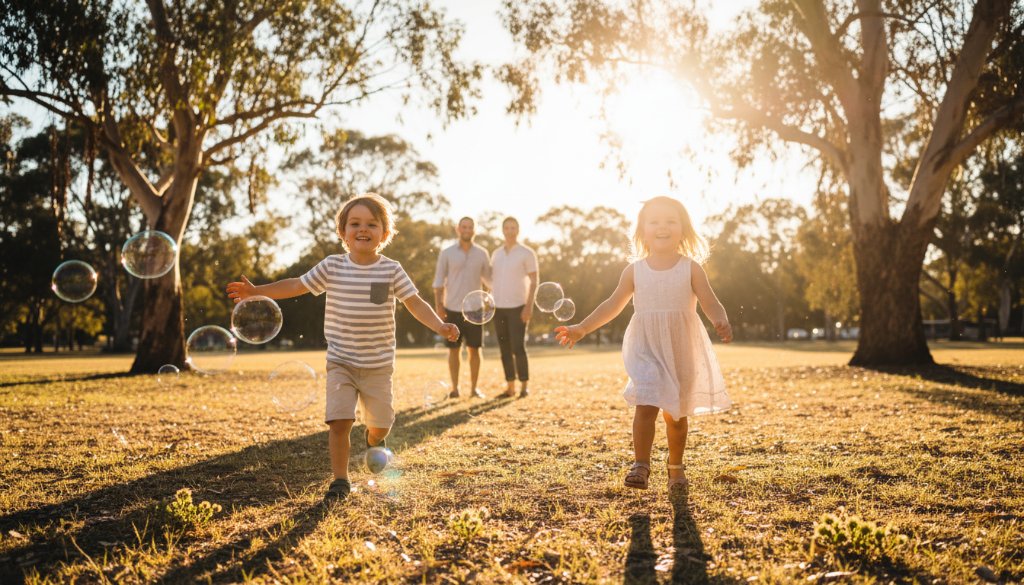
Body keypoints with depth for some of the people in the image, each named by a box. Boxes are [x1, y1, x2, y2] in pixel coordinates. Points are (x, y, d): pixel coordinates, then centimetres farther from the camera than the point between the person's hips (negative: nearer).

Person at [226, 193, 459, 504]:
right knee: (339, 420, -11)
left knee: (380, 424, 9)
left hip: (378, 365, 0)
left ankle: (374, 443, 47)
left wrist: (439, 325, -23)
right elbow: (295, 285, 5)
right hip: (341, 362, 0)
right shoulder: (332, 267, -3)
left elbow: (415, 303, -7)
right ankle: (340, 480, 6)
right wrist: (255, 291, 0)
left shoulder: (391, 270, -5)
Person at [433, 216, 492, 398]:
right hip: (452, 308, -1)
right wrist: (438, 303, -6)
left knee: (474, 349, 3)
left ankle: (474, 388, 12)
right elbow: (439, 280, 3)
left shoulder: (482, 254, 7)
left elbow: (489, 279, 11)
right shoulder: (447, 253, 2)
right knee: (453, 349, 3)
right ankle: (454, 388, 11)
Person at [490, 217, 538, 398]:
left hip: (517, 307, -5)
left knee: (518, 347, -9)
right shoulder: (496, 254, 13)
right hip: (499, 307, 5)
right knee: (505, 349, 6)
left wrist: (529, 306, -13)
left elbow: (533, 282, -4)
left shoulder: (527, 253, -1)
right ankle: (510, 387, 12)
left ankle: (524, 386, 2)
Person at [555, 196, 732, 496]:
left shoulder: (691, 268, -2)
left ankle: (676, 468, 29)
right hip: (646, 349, 0)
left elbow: (711, 304, -7)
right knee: (645, 404, -17)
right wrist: (582, 328, 2)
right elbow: (613, 305, 8)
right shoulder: (635, 270, 1)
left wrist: (722, 322, -30)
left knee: (677, 412, 12)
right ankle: (640, 466, -13)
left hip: (682, 350, 0)